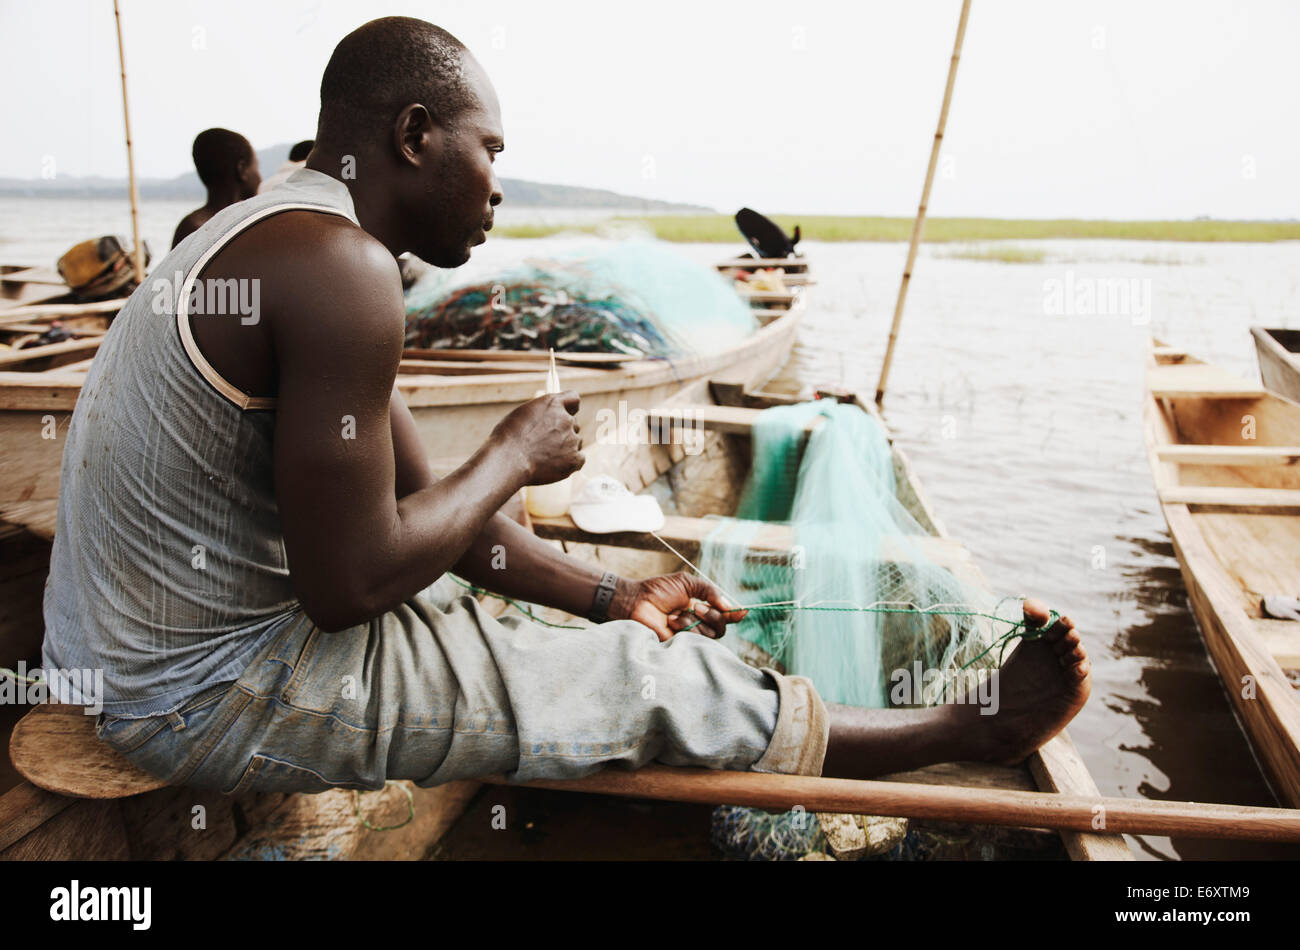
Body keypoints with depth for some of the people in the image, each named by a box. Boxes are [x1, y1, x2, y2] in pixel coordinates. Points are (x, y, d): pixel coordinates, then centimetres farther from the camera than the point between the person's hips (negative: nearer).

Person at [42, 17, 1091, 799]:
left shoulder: (275, 238, 10)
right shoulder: (341, 265, -23)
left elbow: (418, 507, 10)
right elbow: (351, 582, -25)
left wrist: (610, 595, 9)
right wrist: (516, 455, -11)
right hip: (215, 695, -10)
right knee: (654, 683, -5)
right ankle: (976, 733, 11)